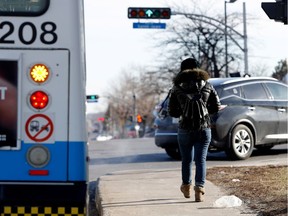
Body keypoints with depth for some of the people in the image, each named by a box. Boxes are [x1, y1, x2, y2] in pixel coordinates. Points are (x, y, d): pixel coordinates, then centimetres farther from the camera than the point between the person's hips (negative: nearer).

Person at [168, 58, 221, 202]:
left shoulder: (177, 88, -3)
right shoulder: (207, 86, 1)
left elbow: (172, 112, -1)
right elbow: (216, 107, 4)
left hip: (185, 129, 0)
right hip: (204, 129, 0)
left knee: (187, 160, 15)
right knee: (201, 159, 1)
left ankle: (186, 188, 32)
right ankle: (199, 190, -11)